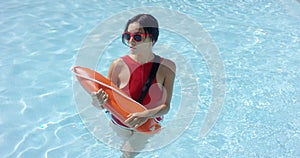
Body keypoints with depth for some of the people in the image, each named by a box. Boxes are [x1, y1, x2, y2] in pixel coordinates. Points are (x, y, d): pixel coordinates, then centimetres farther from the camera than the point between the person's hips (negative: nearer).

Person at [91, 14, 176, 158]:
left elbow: (166, 106, -19)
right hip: (120, 124, 0)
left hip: (149, 126, 0)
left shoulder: (166, 67, -20)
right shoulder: (118, 65, -21)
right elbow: (108, 102, -14)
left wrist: (146, 114, -39)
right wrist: (99, 104, -38)